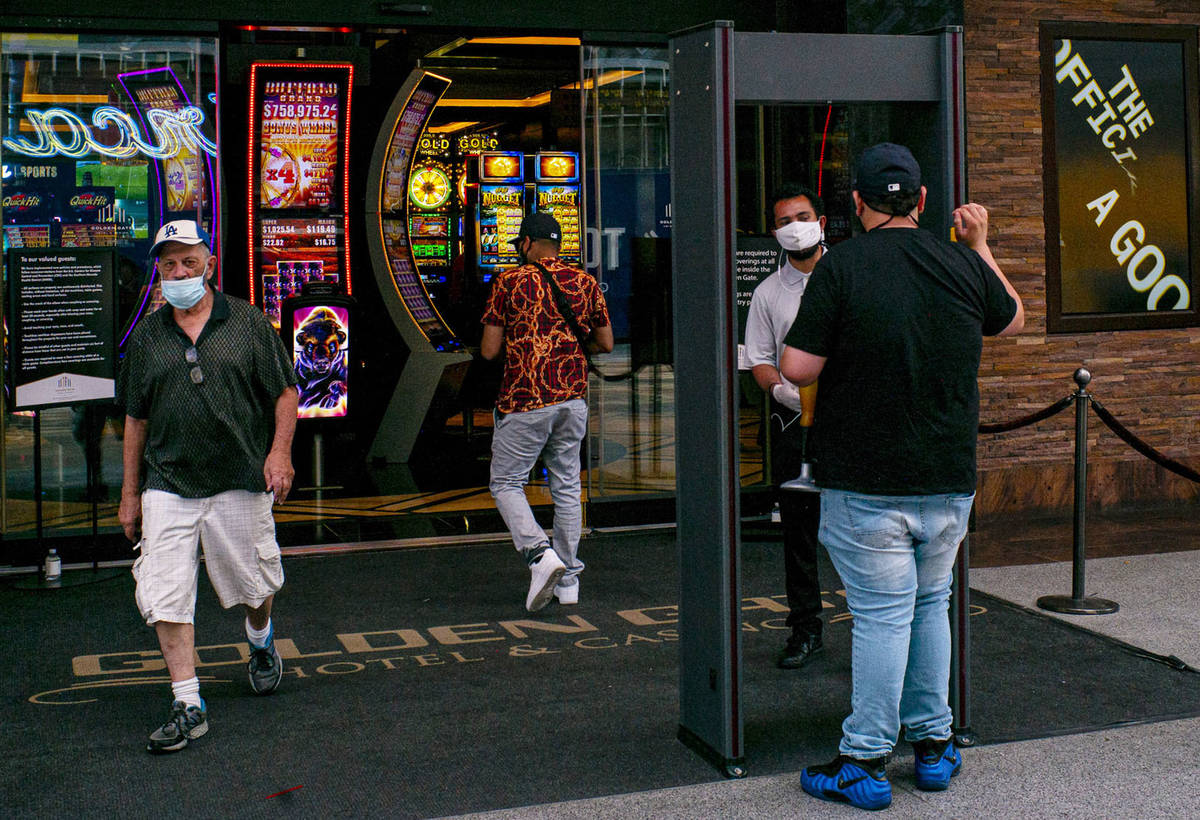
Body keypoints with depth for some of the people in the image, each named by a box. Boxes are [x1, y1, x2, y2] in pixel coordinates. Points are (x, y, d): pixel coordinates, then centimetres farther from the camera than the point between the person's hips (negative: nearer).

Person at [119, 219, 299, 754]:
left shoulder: (247, 323, 2)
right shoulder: (147, 336, 8)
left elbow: (284, 393, 4)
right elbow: (136, 417, 13)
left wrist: (280, 453, -10)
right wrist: (130, 492, 12)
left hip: (240, 480, -2)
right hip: (167, 484, 2)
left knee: (255, 583, 10)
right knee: (164, 595, -7)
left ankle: (260, 639, 45)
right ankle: (188, 705, 0)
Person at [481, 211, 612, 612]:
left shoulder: (510, 283, -5)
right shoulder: (585, 283, 6)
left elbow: (489, 350, -6)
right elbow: (605, 344, 11)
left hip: (525, 401, -4)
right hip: (573, 399, 5)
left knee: (506, 483, 7)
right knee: (566, 486, 13)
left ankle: (539, 553, -14)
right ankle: (567, 579, 15)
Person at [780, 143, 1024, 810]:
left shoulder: (840, 267, -11)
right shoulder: (962, 263, 2)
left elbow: (798, 369, -13)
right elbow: (1013, 321, 22)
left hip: (866, 484, -4)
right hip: (949, 479, 4)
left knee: (883, 614, 0)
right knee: (931, 605, 17)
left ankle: (866, 762, 5)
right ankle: (933, 745, 25)